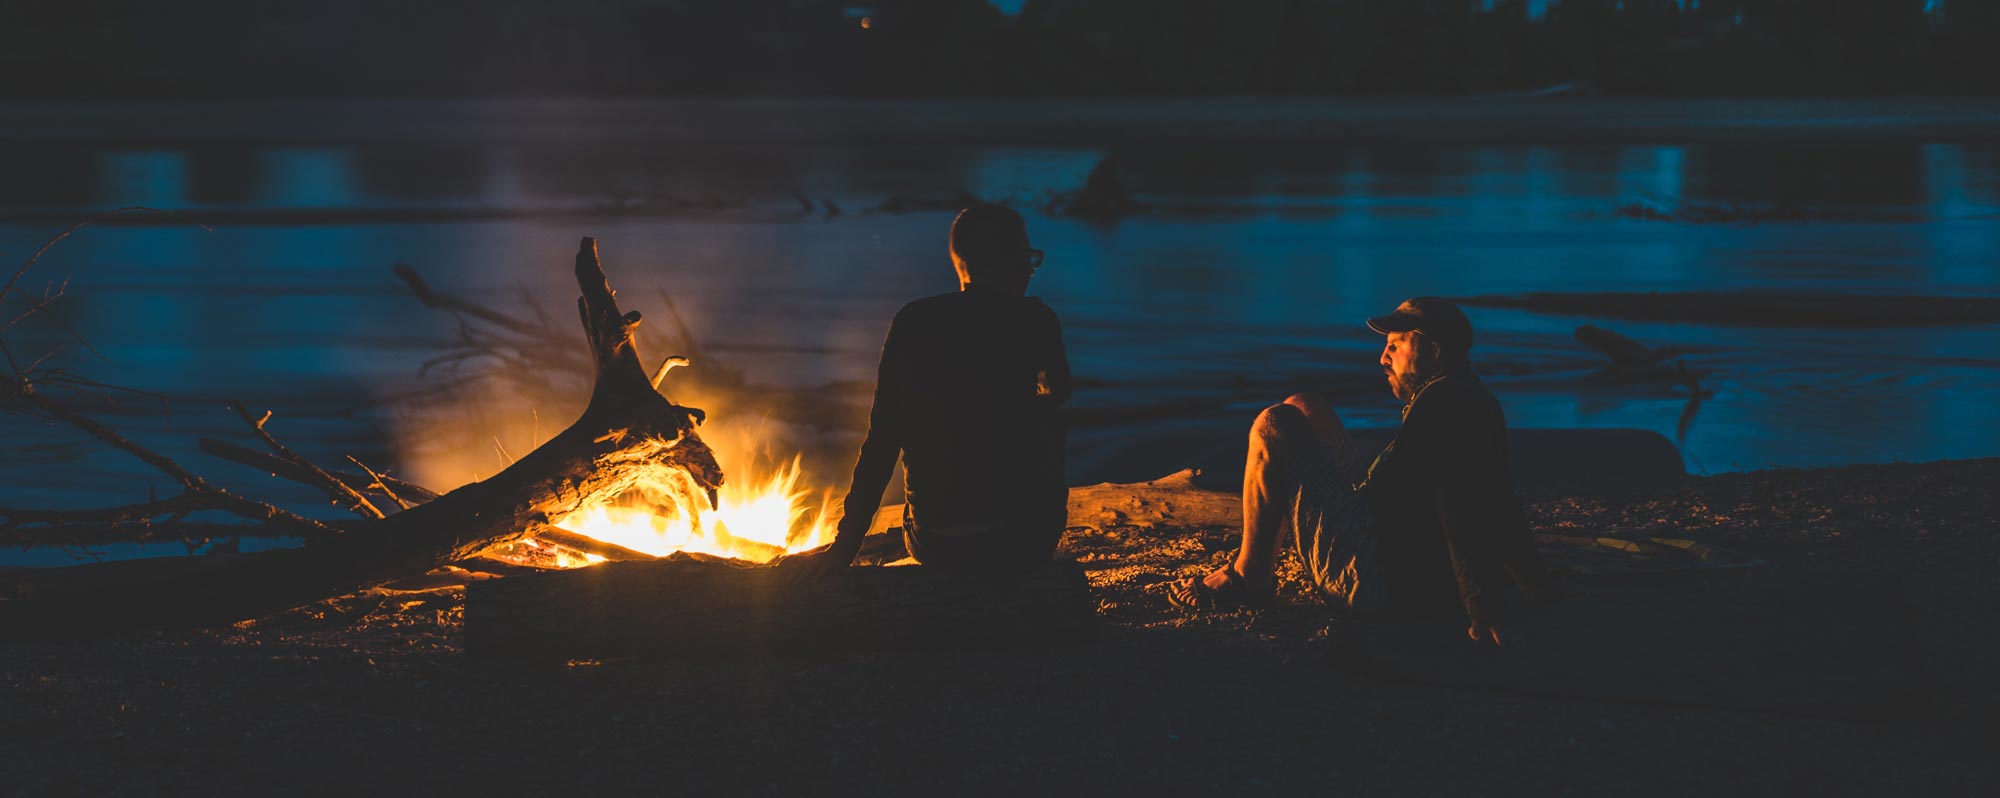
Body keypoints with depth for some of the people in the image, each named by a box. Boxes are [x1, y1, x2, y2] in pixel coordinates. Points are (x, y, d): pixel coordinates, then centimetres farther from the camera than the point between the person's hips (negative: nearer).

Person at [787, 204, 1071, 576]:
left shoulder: (914, 322, -1)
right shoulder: (1035, 320, -5)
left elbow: (882, 438, -2)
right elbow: (1058, 389, 19)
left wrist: (844, 547, 0)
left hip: (935, 545, 2)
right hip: (1028, 541, -2)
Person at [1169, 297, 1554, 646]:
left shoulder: (1443, 404, -20)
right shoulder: (1478, 402, 12)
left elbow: (1464, 513, -30)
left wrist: (1484, 611, -37)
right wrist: (1536, 580, 28)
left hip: (1375, 583, -11)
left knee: (1273, 427, -4)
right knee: (1303, 407, 22)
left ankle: (1248, 577, 3)